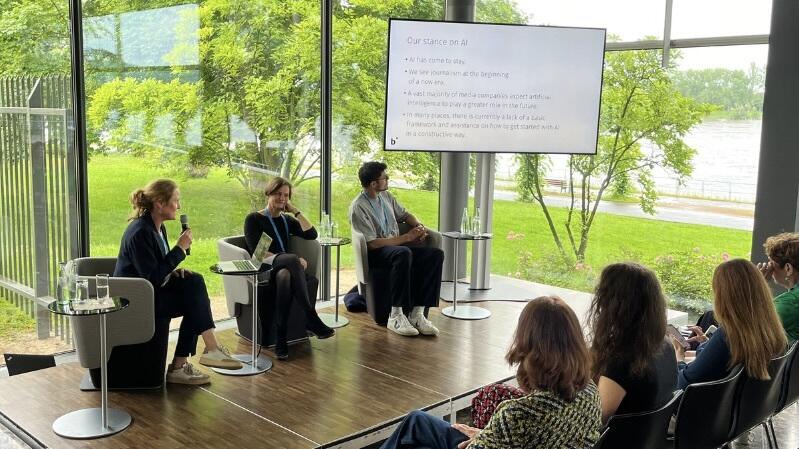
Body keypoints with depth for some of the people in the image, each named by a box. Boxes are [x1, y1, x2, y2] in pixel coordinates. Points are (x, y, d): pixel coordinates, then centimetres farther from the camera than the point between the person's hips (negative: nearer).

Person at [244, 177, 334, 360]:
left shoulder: (287, 220, 23)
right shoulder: (254, 219, 6)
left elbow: (311, 234, 8)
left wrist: (296, 211, 7)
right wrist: (293, 260, -17)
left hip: (285, 271, 5)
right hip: (263, 273, -4)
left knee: (285, 276, -35)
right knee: (293, 259, -36)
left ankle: (281, 341, -42)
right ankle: (312, 320, -38)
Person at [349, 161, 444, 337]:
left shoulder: (386, 196, 12)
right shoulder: (358, 207, -13)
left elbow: (404, 214, 28)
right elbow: (372, 243, -19)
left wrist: (419, 225, 4)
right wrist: (406, 237, -17)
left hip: (397, 245, 8)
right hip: (376, 252, -7)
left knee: (436, 254, -18)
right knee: (403, 254, -40)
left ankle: (417, 313, -23)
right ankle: (396, 316, -35)